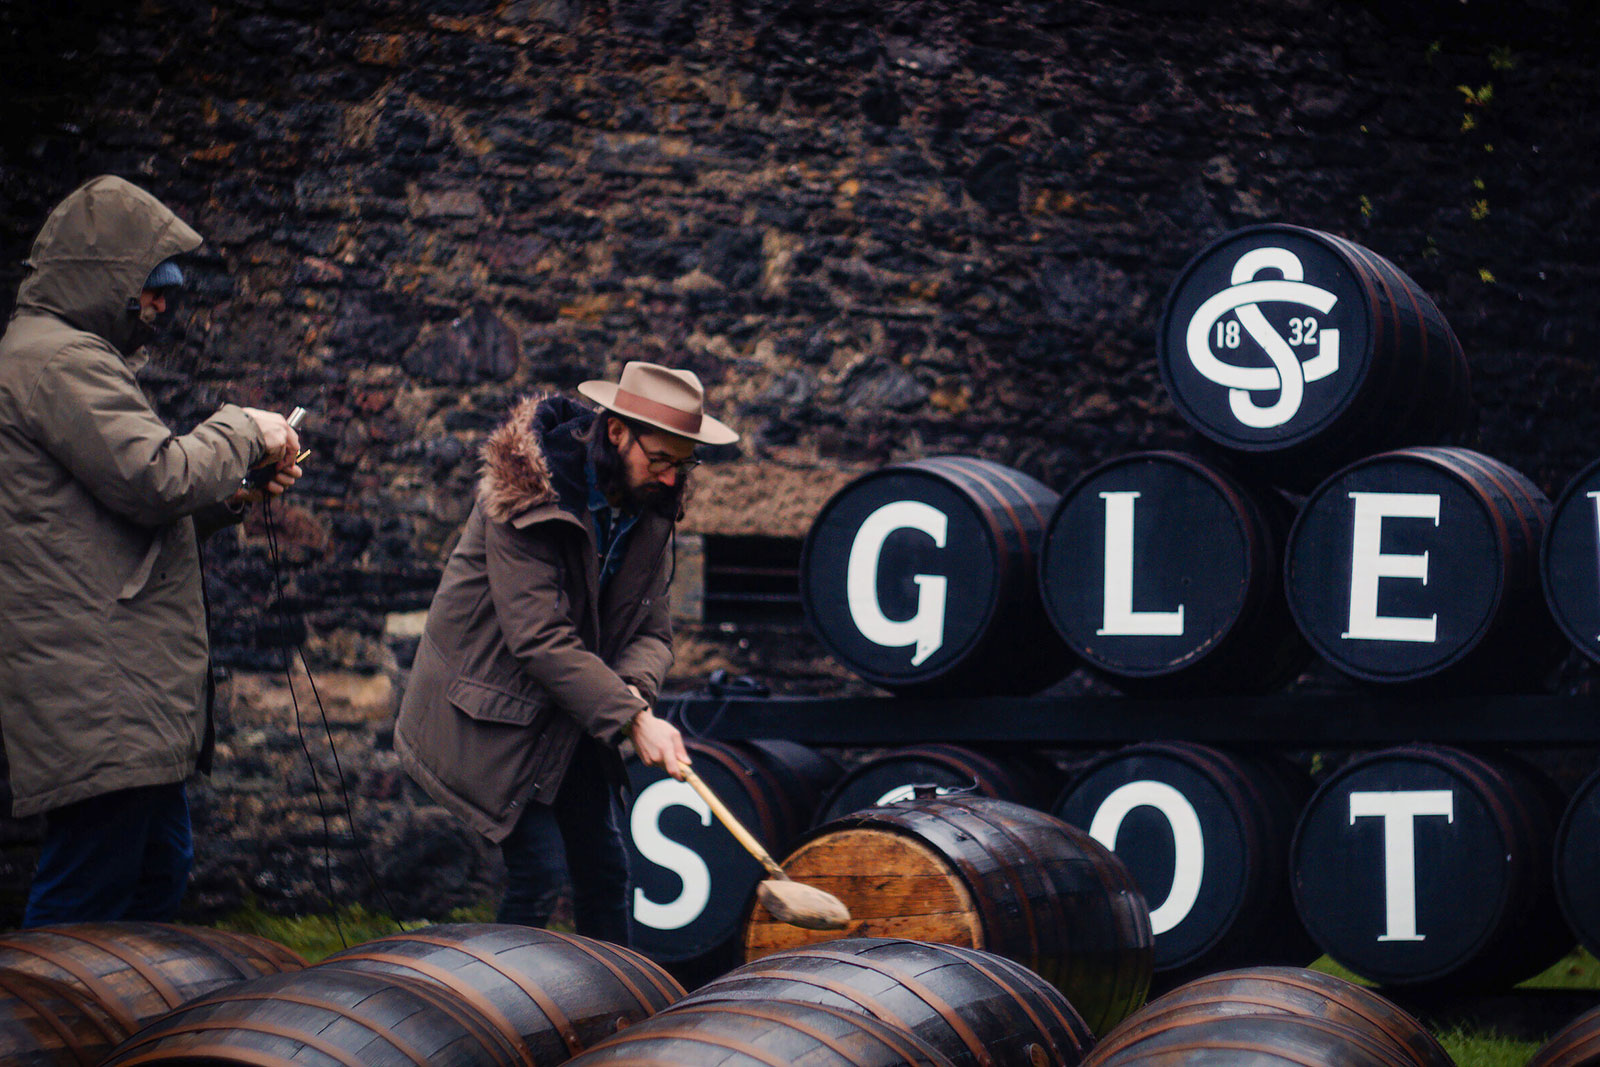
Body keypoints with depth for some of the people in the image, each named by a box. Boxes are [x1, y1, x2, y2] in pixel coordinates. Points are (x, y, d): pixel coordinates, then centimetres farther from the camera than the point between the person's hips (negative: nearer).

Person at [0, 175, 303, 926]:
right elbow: (155, 476, -20)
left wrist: (230, 497, 12)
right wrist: (242, 433, -4)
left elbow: (133, 500, 26)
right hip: (98, 693, -11)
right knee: (89, 897, -11)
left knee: (158, 876, 16)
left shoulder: (70, 356, 24)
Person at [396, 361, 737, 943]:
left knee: (605, 867, 8)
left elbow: (652, 631, -1)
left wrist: (632, 687, -25)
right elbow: (539, 636, -29)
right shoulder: (526, 496, -24)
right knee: (540, 867, -13)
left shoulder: (649, 509, -1)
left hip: (570, 716, 7)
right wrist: (633, 719, -31)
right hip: (497, 711, -7)